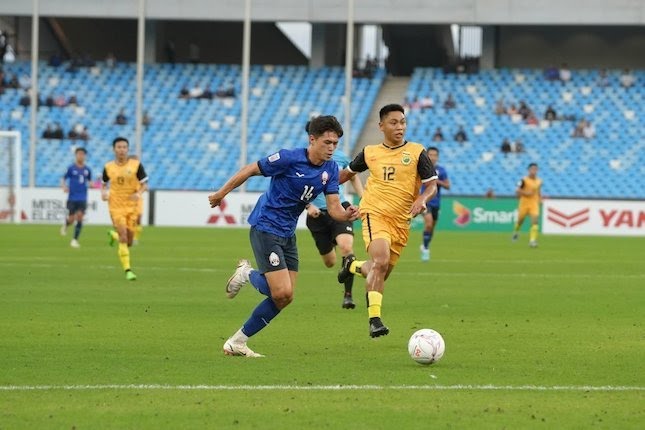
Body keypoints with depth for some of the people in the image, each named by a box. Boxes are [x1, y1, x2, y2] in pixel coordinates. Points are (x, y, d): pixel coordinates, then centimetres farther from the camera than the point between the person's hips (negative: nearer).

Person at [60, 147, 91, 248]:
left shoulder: (87, 170, 5)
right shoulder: (71, 168, -2)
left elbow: (90, 181, 18)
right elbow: (63, 179, 3)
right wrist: (64, 186, -17)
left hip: (82, 199, 2)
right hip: (72, 198, -2)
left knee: (79, 217, -10)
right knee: (71, 219, -2)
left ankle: (75, 240, -1)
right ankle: (66, 225, 36)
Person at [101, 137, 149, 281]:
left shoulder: (136, 165, -4)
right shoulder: (108, 167, 1)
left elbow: (144, 184, -1)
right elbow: (104, 184, 16)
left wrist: (139, 193, -23)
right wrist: (103, 193, -6)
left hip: (132, 206, 1)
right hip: (116, 207, -1)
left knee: (129, 242, 7)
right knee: (123, 237, -16)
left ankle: (114, 235, 41)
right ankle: (127, 269, -12)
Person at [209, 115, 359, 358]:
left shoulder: (330, 169, -1)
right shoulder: (289, 159, -20)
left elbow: (334, 209, -7)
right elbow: (249, 170, -9)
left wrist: (347, 215, -30)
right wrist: (221, 193, -1)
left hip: (287, 234, 7)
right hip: (265, 227, -7)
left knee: (284, 297, 3)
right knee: (282, 292, -17)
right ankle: (247, 275, 13)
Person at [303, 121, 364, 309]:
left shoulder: (340, 157, 0)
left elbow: (353, 177, 20)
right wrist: (308, 205, -17)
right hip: (317, 214, -1)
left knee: (346, 246, -26)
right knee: (329, 262, 10)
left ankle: (348, 294, -16)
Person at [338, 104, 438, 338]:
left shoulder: (417, 152, 1)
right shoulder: (370, 152, 5)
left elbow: (432, 184, -1)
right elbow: (348, 172, 23)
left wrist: (422, 199, -22)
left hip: (401, 221, 2)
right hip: (375, 214, -2)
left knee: (382, 272, 11)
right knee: (381, 261, -27)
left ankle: (353, 266, 46)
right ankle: (374, 319, -25)